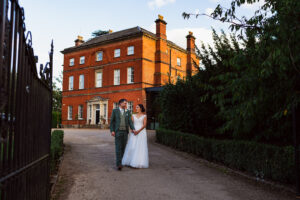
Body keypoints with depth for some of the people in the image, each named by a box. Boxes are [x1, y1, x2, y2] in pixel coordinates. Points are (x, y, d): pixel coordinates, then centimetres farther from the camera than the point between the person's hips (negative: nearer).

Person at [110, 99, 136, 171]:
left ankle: (119, 160, 24)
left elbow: (130, 122, 2)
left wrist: (133, 129, -15)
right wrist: (112, 131, -12)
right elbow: (112, 121, -1)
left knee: (123, 147, 8)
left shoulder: (127, 112, 9)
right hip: (118, 131, -4)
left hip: (125, 132, 4)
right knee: (118, 147, -12)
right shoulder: (115, 110, 0)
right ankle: (119, 164, -17)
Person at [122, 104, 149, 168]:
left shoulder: (144, 116, 3)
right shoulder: (133, 116, 12)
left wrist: (138, 131, -21)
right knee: (132, 146, -2)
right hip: (134, 132, 3)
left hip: (141, 132, -3)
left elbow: (144, 125, -8)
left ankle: (139, 162, -2)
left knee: (140, 147, -7)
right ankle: (131, 161, 9)